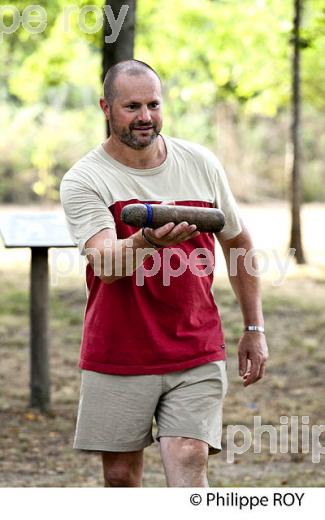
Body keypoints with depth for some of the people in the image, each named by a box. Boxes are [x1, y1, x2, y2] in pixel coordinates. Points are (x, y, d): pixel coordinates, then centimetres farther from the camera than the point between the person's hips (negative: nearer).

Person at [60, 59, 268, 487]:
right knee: (120, 475, 7)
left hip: (197, 353, 1)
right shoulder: (84, 179, -7)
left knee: (189, 463, -13)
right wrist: (146, 240, -45)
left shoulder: (201, 163, 4)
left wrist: (254, 328, 14)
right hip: (118, 354, -1)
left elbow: (238, 243, 16)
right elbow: (107, 264, -23)